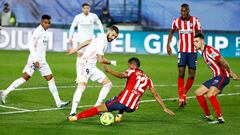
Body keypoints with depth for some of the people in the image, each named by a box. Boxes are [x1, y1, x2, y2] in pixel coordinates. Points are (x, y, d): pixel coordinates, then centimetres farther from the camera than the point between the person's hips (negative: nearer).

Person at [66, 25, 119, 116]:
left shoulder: (102, 38, 12)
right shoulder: (101, 41, -19)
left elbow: (88, 42, 24)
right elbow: (100, 60, -21)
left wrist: (75, 50, 31)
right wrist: (111, 62, -3)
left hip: (92, 67, 10)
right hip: (85, 64, -10)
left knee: (108, 84, 9)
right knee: (82, 86, -30)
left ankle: (96, 108, 11)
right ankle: (72, 113, -40)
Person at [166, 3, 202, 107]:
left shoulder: (195, 20, -4)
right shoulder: (176, 21, 1)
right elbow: (171, 32, 19)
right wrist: (168, 45, 12)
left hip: (193, 51, 0)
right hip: (182, 51, 0)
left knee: (192, 75, 2)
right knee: (181, 73, -8)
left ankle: (184, 94, 24)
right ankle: (181, 98, -9)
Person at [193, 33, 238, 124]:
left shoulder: (209, 50, -17)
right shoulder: (203, 53, 14)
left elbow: (223, 63, -19)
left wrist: (230, 73, -9)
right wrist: (230, 73, 10)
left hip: (222, 76, -10)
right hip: (216, 77, 10)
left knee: (210, 94, -28)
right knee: (198, 93, 11)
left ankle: (220, 118, -22)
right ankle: (208, 116, 17)